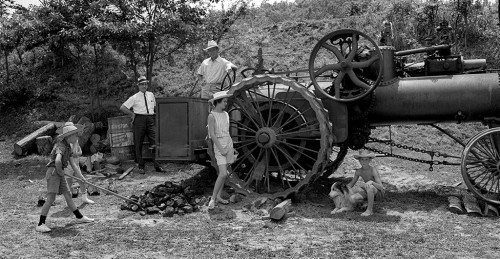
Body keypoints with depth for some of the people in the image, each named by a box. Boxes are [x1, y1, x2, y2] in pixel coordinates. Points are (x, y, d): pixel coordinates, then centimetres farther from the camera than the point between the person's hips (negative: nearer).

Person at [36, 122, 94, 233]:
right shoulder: (61, 146, -18)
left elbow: (71, 162, 18)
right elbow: (57, 161, -35)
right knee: (51, 198, -11)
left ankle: (80, 217, 22)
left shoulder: (68, 147, 12)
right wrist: (60, 171, -19)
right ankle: (40, 224, -6)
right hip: (53, 172, -9)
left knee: (68, 195, 14)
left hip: (60, 174, 9)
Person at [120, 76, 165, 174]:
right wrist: (132, 114, -1)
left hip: (150, 120, 3)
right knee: (139, 144, 1)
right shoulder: (134, 97, 2)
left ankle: (157, 166, 0)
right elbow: (122, 107, 2)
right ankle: (141, 166, 10)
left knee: (155, 142, -4)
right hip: (139, 120, -3)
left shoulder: (151, 95, 13)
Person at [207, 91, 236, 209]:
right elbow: (212, 134, -15)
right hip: (219, 145, -7)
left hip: (229, 143, 7)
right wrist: (221, 149, -16)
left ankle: (219, 196, 20)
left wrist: (231, 147, 16)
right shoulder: (212, 116, -12)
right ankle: (213, 198, -3)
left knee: (223, 173, 10)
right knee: (223, 174, -15)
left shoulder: (225, 114, 10)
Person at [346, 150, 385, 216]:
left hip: (378, 191, -5)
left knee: (370, 187, -41)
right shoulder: (358, 171, -6)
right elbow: (351, 183, 6)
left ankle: (369, 210, -22)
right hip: (368, 192, 5)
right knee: (352, 198, -23)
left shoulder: (373, 170, -22)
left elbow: (381, 187, -26)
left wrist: (371, 182, -44)